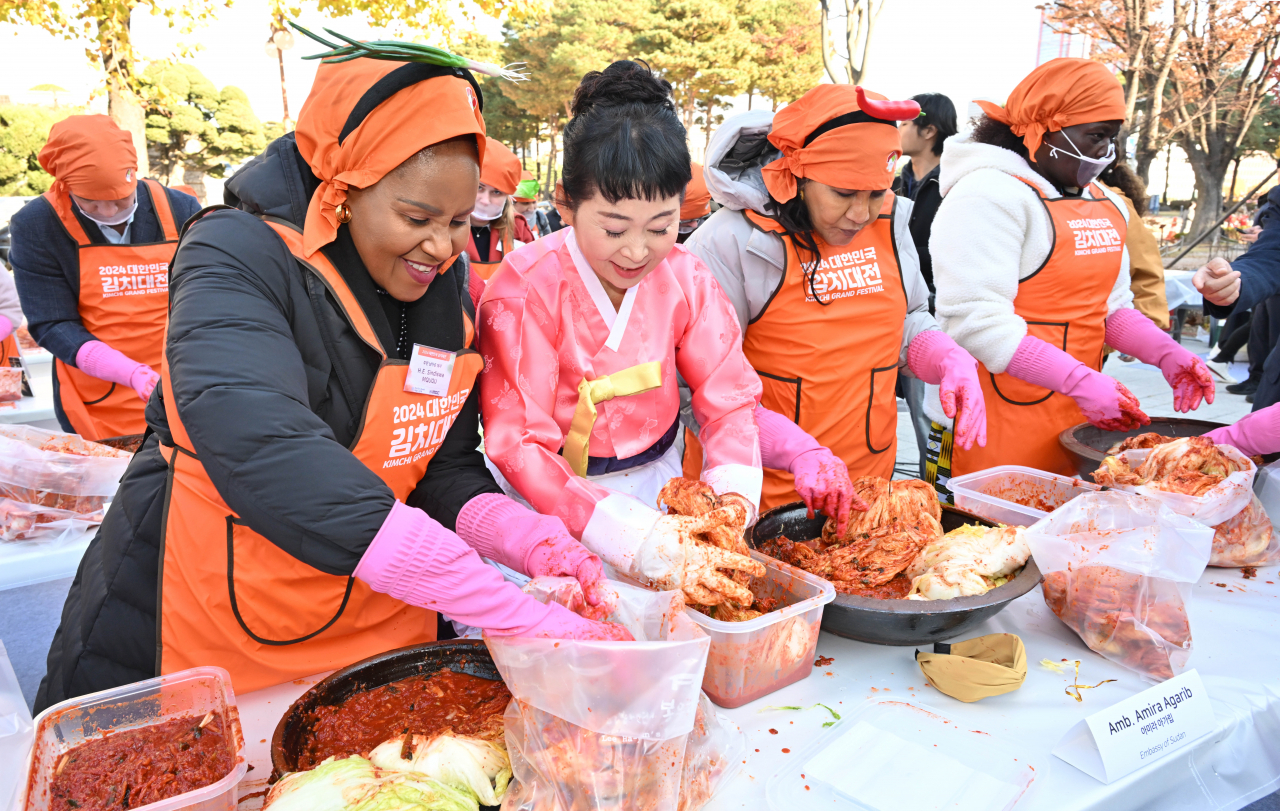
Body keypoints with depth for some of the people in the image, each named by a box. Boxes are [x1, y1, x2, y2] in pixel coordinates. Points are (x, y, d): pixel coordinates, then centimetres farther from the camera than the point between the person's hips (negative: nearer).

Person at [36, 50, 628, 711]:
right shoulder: (237, 260, -21)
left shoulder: (447, 291, -3)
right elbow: (266, 452, -38)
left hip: (381, 625, 5)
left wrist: (534, 543, -24)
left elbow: (447, 469, -1)